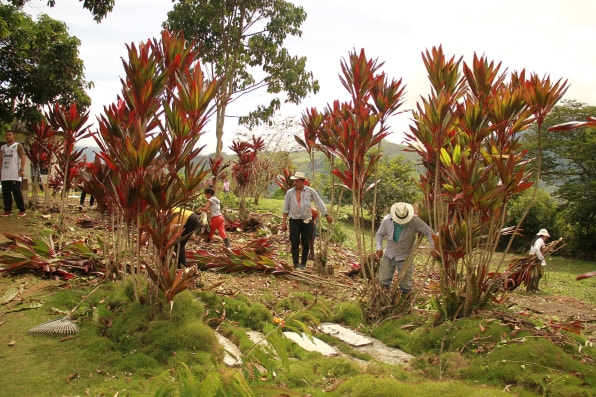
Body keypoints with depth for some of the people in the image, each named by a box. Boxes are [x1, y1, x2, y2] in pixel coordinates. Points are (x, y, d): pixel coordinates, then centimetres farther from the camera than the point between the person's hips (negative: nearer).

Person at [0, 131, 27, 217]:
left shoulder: (18, 146, 2)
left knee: (17, 193, -7)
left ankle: (22, 210, -3)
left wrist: (22, 169, -16)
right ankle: (8, 210, 9)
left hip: (15, 174, -6)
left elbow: (23, 157, -6)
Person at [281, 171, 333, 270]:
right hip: (294, 221, 0)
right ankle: (296, 264, 1)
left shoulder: (310, 191, -4)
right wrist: (284, 222, 3)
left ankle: (303, 264, 19)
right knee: (295, 242, -8)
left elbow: (319, 203, 2)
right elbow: (285, 208, 6)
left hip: (307, 221, 0)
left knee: (305, 243, 4)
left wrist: (327, 215, 2)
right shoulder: (289, 192, -1)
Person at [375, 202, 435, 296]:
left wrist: (433, 248, -28)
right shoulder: (386, 220, -14)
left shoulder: (414, 220, -23)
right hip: (389, 255, 2)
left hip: (405, 256, -2)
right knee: (383, 280, 8)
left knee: (405, 283, 4)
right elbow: (379, 234, 0)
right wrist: (379, 247, -16)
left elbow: (429, 232, -19)